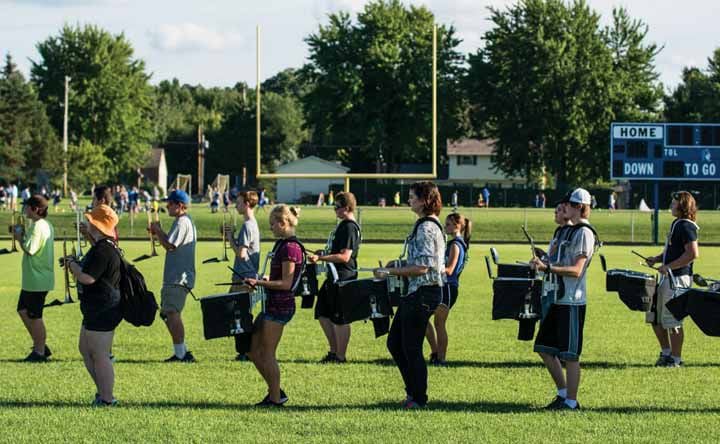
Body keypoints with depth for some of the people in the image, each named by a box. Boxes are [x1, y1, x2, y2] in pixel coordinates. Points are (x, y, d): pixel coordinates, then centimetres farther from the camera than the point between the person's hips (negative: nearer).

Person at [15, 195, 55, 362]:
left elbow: (30, 249, -25)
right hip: (32, 279, 10)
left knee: (34, 316, -1)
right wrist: (23, 235, 7)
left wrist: (19, 237, -10)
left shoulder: (38, 226, -20)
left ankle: (39, 352, 9)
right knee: (23, 310, 18)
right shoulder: (46, 225, 12)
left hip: (37, 280, -10)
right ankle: (40, 346, 23)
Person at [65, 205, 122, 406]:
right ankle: (103, 391, 27)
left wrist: (71, 264, -10)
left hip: (103, 311, -12)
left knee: (100, 355, -6)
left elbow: (88, 278, -26)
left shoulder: (104, 250, -21)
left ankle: (106, 399, -1)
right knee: (85, 349, 20)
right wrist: (75, 264, 11)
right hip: (95, 309, 12)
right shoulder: (102, 247, 15)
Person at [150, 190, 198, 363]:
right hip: (174, 277, 11)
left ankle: (181, 353, -14)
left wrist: (157, 231, -6)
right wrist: (159, 232, 12)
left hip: (178, 278, -11)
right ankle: (181, 351, 18)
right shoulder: (186, 221, 20)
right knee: (167, 313, 16)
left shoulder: (182, 222, -13)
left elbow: (169, 245, -19)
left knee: (172, 313, -13)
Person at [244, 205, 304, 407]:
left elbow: (286, 283, -19)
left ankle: (275, 398, 6)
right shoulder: (282, 245, 14)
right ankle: (275, 391, 20)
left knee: (267, 354, -3)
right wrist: (260, 282, 14)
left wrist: (259, 283, -19)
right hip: (272, 304, 10)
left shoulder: (290, 247, -17)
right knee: (252, 350, 12)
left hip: (280, 305, -10)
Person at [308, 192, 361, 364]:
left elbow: (344, 256, -24)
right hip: (335, 277, 11)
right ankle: (334, 351, 20)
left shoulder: (349, 227, -17)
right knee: (322, 313, 15)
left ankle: (340, 356, 4)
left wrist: (320, 258, -26)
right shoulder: (343, 225, 14)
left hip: (343, 278, -11)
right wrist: (323, 254, 18)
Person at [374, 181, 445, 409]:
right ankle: (414, 390, 22)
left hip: (423, 293, -10)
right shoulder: (432, 225, 14)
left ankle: (418, 398, 9)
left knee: (411, 348, -1)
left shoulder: (426, 228, -18)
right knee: (394, 343, 15)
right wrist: (398, 268, 15)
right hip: (417, 292, 10)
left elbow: (422, 267, -22)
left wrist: (389, 271, -17)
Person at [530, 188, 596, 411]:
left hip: (573, 301, -10)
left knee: (570, 354, -4)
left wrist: (548, 267, -25)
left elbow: (576, 270, -20)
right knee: (544, 347, 13)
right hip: (560, 298, 10)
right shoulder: (572, 231, 16)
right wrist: (544, 263, 13)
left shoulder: (584, 233, -14)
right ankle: (563, 393, 21)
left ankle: (571, 401, 3)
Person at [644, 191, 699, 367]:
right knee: (654, 316, 15)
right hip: (667, 278, 10)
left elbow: (693, 254, -24)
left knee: (672, 320, -4)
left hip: (678, 278, -10)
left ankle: (676, 359, 5)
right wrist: (657, 259, 10)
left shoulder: (686, 226, -15)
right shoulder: (676, 223, 16)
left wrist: (668, 267, -22)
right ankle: (666, 352, 24)